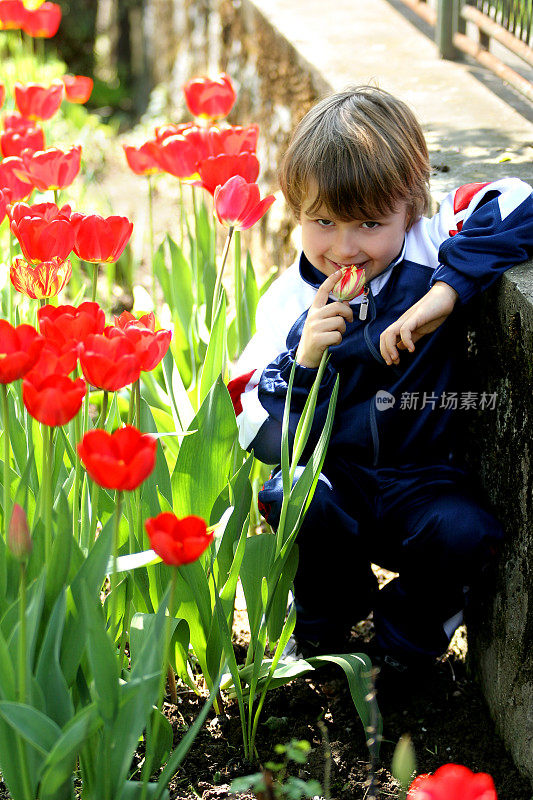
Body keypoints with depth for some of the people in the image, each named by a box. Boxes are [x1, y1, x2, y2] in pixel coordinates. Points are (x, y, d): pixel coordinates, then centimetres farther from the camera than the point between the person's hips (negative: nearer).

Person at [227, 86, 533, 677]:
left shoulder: (429, 252, -9)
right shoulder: (290, 301, -7)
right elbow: (263, 438, -12)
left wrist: (448, 290, -32)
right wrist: (303, 360, -30)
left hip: (421, 480, 0)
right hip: (332, 478, 0)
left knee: (462, 532, -30)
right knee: (290, 498, -31)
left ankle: (403, 640, 4)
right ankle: (328, 621, 3)